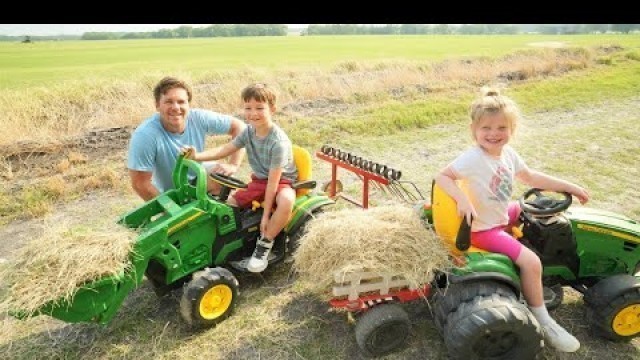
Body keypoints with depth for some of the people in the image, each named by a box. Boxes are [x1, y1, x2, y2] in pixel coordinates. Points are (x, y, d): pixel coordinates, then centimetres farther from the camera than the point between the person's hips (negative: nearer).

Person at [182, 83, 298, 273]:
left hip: (282, 181, -7)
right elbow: (224, 150, -3)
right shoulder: (249, 132, -5)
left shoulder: (279, 142, -26)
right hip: (259, 181, 7)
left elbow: (273, 181, -27)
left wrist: (266, 215, -25)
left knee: (286, 201, -40)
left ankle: (264, 246, -20)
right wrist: (197, 156, -21)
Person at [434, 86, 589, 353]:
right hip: (482, 228, -10)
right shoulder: (473, 158, -27)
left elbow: (530, 177, 12)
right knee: (531, 261, -17)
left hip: (501, 214, 10)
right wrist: (462, 199, -43)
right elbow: (442, 176, -28)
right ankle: (542, 322, 4)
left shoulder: (508, 153, -1)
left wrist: (569, 186, 13)